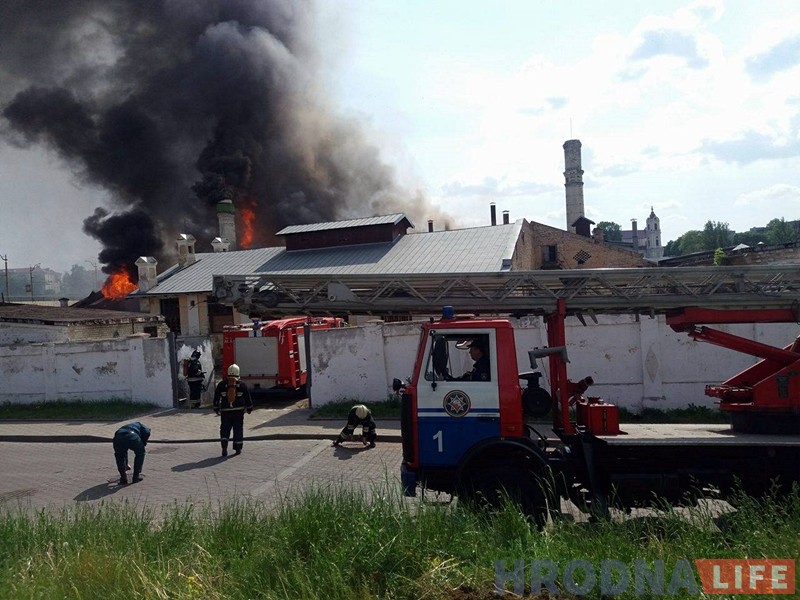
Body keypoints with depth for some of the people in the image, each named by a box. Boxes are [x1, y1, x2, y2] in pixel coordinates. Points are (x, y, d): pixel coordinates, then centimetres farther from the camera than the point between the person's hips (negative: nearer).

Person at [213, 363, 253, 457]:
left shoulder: (221, 385, 1)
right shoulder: (242, 385, 0)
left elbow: (216, 398, 4)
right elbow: (247, 397, 4)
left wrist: (216, 409, 13)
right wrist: (249, 408, 15)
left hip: (225, 411, 0)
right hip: (239, 411, 0)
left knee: (224, 429, 7)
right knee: (238, 429, 7)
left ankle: (224, 447, -10)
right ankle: (238, 449, 9)